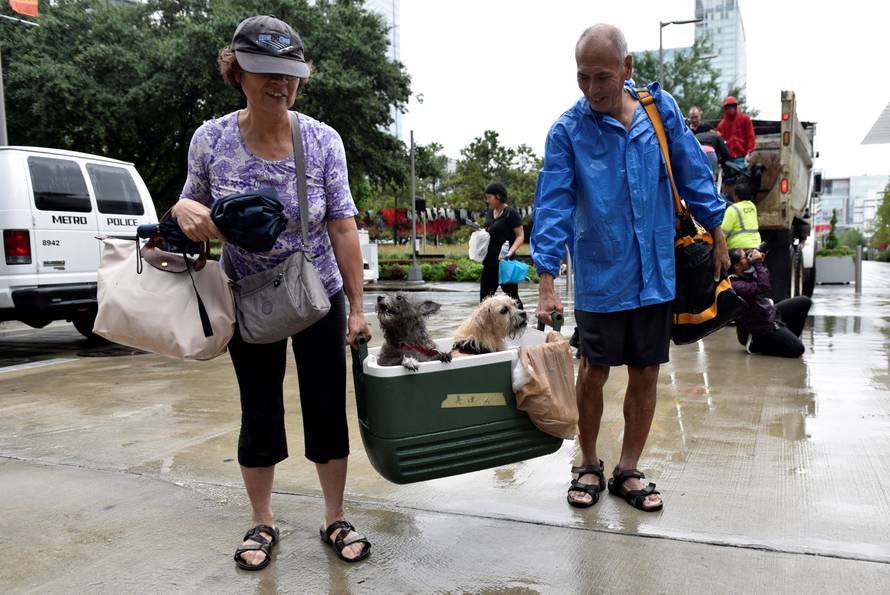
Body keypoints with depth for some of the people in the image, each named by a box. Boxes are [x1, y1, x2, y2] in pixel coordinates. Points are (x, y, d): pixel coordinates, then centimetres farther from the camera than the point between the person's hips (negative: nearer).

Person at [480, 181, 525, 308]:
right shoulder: (489, 213, 11)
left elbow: (520, 236, -12)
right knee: (485, 296, 10)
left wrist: (510, 252, -26)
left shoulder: (511, 213, -11)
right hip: (490, 261, 8)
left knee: (511, 295, -1)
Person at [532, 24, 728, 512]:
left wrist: (717, 235, 11)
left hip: (656, 273, 3)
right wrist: (547, 281, -19)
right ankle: (589, 467, 28)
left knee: (646, 375, 9)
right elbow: (554, 206, -13)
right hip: (600, 276, -2)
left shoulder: (661, 108, 0)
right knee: (593, 373, 6)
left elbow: (693, 174, 8)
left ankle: (628, 471, 26)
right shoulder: (567, 130, -8)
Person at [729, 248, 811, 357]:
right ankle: (757, 343, 2)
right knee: (797, 349, -17)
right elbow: (762, 287, -37)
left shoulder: (746, 273, -1)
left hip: (770, 312, 10)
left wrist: (761, 262, -3)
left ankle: (786, 337, 19)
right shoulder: (735, 285, -30)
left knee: (804, 301, 14)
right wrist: (758, 262, -29)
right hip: (762, 326, -10)